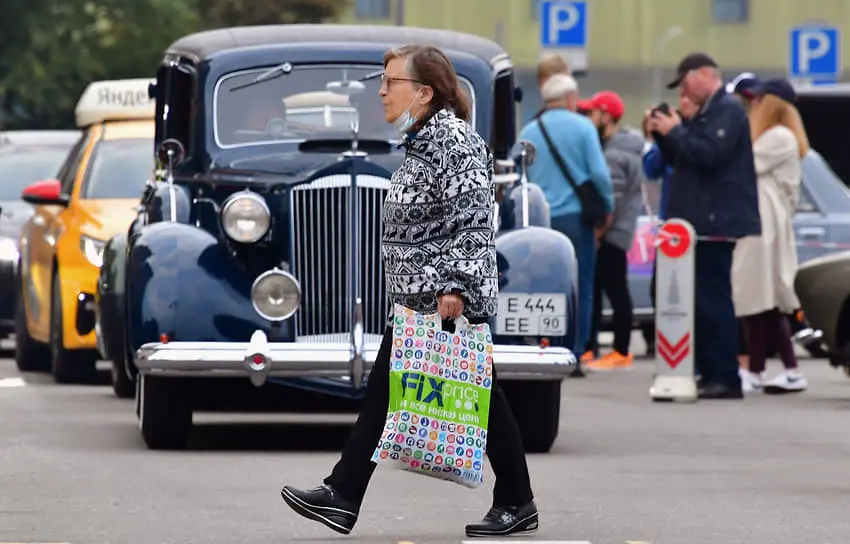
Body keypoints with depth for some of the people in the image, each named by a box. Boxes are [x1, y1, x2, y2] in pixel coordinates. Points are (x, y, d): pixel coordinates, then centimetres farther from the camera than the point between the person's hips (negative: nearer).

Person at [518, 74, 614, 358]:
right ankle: (573, 353, -5)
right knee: (579, 288, 1)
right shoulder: (582, 127, -3)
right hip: (574, 216, -3)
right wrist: (607, 206, 7)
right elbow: (599, 172, -7)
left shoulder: (528, 132, 7)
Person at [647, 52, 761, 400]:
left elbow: (708, 154, -22)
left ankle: (726, 380, -12)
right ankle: (708, 374, 12)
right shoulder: (705, 114, 21)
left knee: (714, 302, -12)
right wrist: (663, 135, 10)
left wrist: (675, 131, -11)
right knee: (701, 302, 9)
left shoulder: (728, 110, -10)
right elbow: (682, 159, 25)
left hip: (716, 224, -10)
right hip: (699, 223, 10)